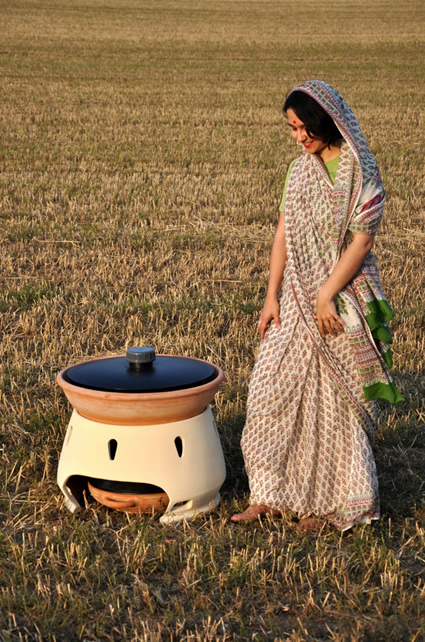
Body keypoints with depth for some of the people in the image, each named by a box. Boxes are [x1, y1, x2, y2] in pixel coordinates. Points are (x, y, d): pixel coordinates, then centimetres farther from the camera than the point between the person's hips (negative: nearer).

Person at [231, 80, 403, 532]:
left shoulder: (360, 173, -10)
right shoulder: (300, 169, 8)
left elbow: (361, 241, -14)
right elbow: (284, 235, 9)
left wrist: (327, 296, -16)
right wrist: (272, 295, 3)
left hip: (342, 299, -6)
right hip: (296, 297, 6)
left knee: (333, 400, 3)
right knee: (270, 391, 4)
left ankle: (330, 503, 17)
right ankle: (269, 495, 16)